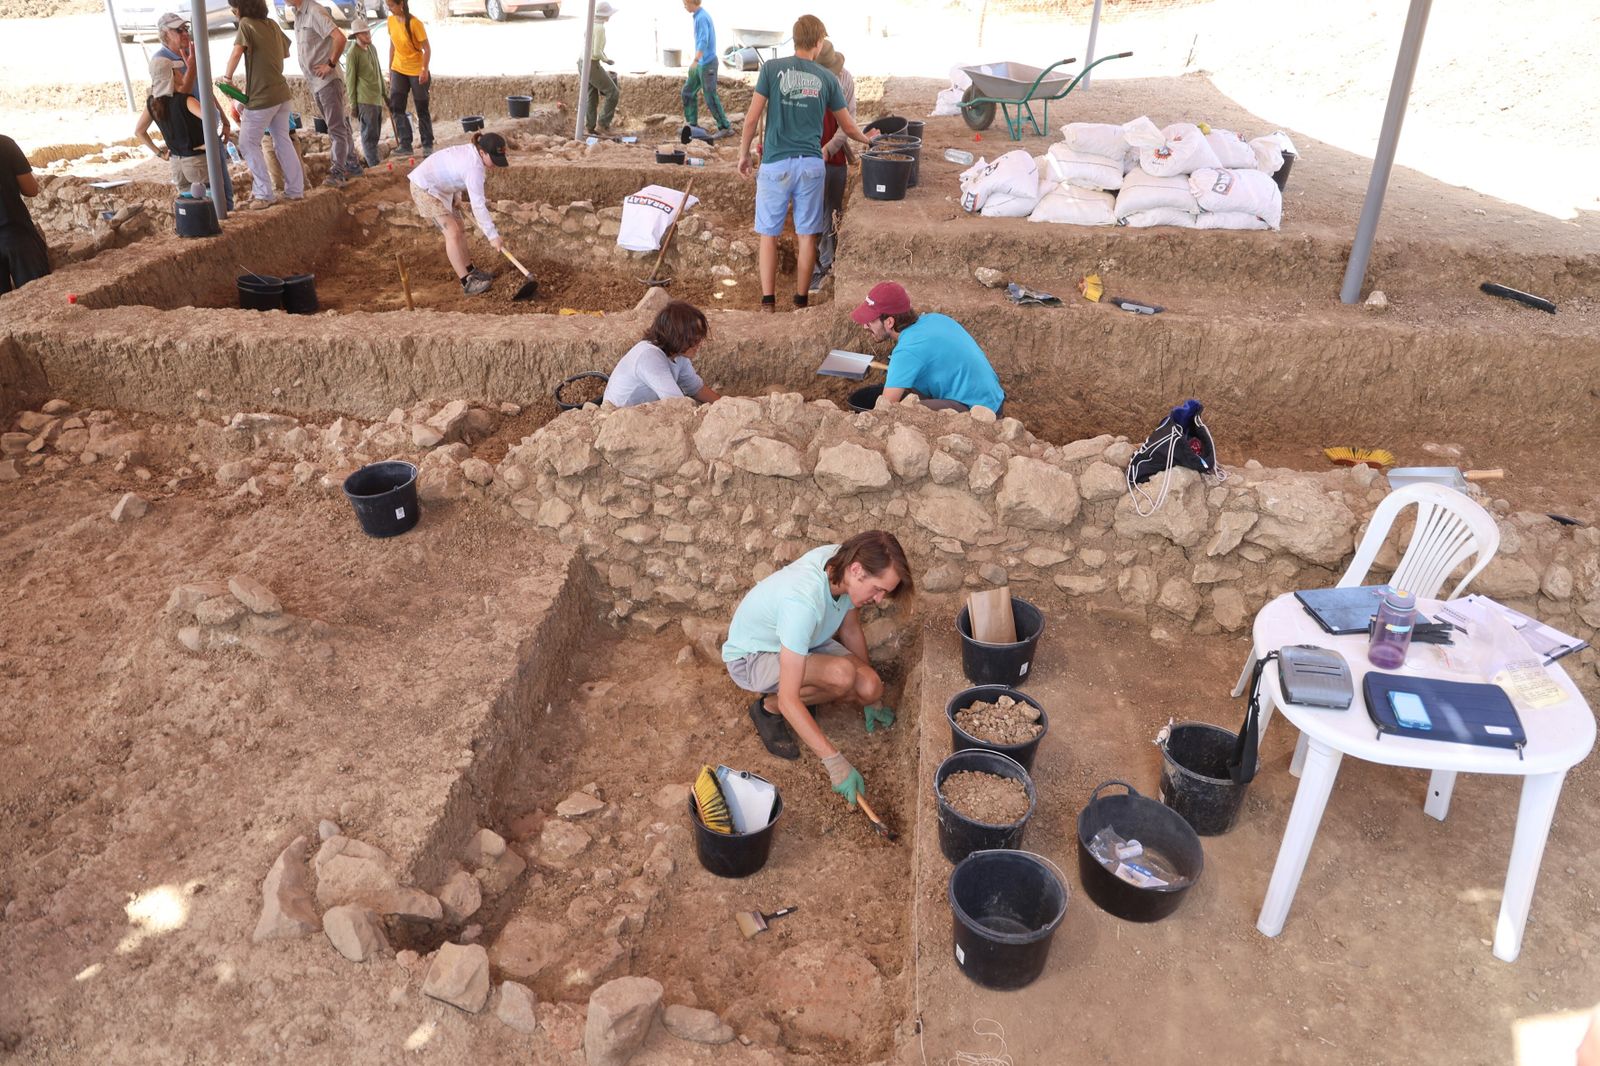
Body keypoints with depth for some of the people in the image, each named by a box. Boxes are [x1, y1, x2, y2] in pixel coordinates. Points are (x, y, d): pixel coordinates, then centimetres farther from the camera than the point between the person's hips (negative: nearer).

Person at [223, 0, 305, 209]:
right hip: (281, 92, 7)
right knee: (283, 140, 14)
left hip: (261, 97, -7)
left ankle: (264, 195, -1)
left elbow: (237, 51, -25)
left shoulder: (246, 24, -11)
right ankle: (296, 190, 15)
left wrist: (227, 77, -14)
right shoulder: (273, 24, 8)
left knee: (248, 143, 1)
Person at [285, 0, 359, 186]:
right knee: (339, 125, 13)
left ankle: (337, 172, -7)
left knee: (336, 127, -6)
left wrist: (331, 64, -19)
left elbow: (340, 38, -26)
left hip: (328, 80, -9)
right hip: (315, 83, 9)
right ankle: (351, 165, 20)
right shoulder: (298, 15, 12)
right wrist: (309, 78, 13)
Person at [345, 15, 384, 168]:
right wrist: (353, 104, -9)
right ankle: (374, 167, -6)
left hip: (377, 99, 8)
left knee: (374, 134, 11)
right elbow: (350, 80, -8)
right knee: (370, 135, -7)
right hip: (365, 101, -8)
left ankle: (370, 161, 19)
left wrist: (384, 94, 22)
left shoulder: (372, 48, 14)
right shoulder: (352, 53, -8)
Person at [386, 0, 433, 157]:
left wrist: (425, 70, -24)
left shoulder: (414, 23, -17)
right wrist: (390, 69, 11)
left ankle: (427, 145, 16)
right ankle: (405, 145, -1)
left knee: (422, 109, 4)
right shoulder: (391, 20, 1)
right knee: (396, 107, -3)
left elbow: (427, 48, -16)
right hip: (398, 69, 5)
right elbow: (392, 46, 10)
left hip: (416, 71, -5)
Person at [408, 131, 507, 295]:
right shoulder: (474, 167, -31)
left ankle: (469, 269, 28)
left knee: (460, 230, 13)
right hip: (424, 188, -10)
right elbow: (478, 206, -31)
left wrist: (457, 196, 4)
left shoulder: (472, 151, -3)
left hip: (439, 186, 10)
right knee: (453, 232, -14)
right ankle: (467, 283, -14)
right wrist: (493, 235, -29)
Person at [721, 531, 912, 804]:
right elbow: (789, 700, -39)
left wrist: (869, 700, 11)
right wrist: (834, 761, -40)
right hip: (750, 656, -7)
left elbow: (851, 630, 2)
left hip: (802, 644, 8)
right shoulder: (803, 601, -40)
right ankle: (769, 709, -6)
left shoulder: (841, 561, -18)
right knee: (842, 674, -32)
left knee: (870, 688, -15)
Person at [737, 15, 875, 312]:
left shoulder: (772, 68, -1)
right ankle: (801, 301, 14)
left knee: (769, 234, 5)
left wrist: (743, 154, 11)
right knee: (806, 235, 8)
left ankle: (768, 303, 0)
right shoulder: (827, 78, 6)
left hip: (776, 163, -1)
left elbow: (752, 117, -3)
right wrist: (867, 141, 35)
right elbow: (848, 127, 15)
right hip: (811, 164, 2)